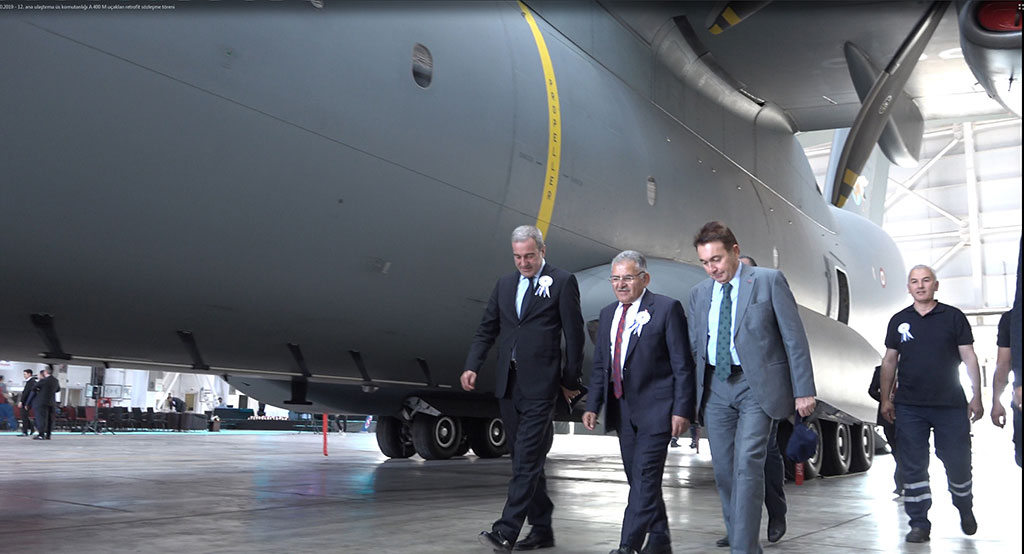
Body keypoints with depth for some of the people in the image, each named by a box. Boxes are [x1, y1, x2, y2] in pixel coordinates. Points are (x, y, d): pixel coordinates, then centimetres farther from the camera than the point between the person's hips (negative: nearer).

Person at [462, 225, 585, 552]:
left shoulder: (562, 282, -1)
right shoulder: (505, 285, 16)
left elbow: (574, 335, -1)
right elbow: (487, 329, 14)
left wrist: (570, 381, -2)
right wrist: (472, 366, 0)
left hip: (540, 387, -6)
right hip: (508, 386, 6)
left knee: (526, 459, -10)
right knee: (525, 460, 11)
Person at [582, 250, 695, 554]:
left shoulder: (667, 309, -5)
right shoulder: (607, 314, 14)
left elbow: (683, 364, -8)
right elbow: (600, 366, 17)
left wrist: (682, 409, -13)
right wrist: (592, 405, 8)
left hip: (655, 408, -7)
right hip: (623, 409, 7)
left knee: (645, 476, -10)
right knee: (638, 478, 11)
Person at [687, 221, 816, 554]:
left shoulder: (769, 281, -2)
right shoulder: (699, 294, 12)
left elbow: (794, 337, -3)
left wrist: (803, 390, -7)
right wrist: (692, 400, 12)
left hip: (757, 385, -5)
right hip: (715, 388, 5)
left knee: (747, 464, -15)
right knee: (724, 471, 7)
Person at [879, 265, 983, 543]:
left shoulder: (953, 317, 2)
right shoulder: (899, 320, 8)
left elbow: (969, 358, 2)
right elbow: (889, 361, 11)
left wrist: (977, 397, -3)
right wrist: (886, 398, 6)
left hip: (950, 405, -1)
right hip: (909, 407, 2)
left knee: (958, 462, 6)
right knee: (913, 466, 2)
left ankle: (965, 510, 33)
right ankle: (919, 524, 9)